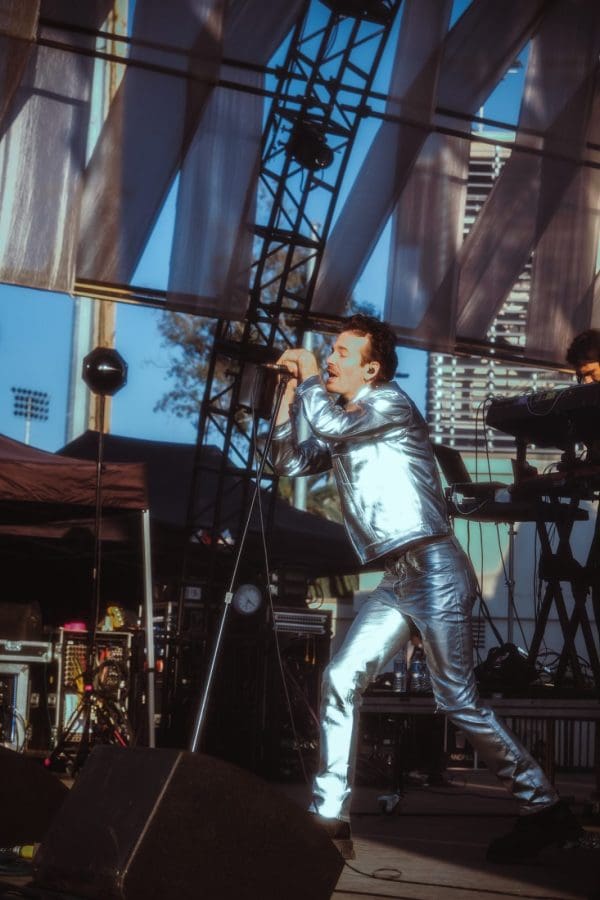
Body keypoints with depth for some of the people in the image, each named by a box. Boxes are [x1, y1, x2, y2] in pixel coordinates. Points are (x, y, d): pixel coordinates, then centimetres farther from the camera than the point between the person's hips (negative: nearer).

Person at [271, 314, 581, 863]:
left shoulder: (391, 403, -4)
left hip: (432, 570, -8)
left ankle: (546, 810, 5)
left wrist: (310, 378, 1)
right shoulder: (341, 430, 22)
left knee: (458, 701, -7)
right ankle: (330, 817, 3)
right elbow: (288, 462, 19)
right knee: (340, 682, -1)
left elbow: (328, 424, -18)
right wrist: (291, 388, 15)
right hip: (397, 580, 9)